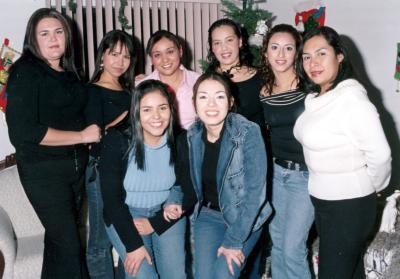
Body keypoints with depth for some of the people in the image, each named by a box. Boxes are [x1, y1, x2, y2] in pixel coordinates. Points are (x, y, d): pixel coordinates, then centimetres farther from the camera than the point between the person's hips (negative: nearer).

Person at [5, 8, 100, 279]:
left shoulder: (68, 72, 10)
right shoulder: (25, 72, -10)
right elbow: (23, 132, -19)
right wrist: (82, 136, -15)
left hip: (76, 164, 6)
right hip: (44, 171, -6)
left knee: (60, 237, 14)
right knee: (68, 242, -5)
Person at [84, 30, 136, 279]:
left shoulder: (128, 90, 14)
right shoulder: (93, 91, -4)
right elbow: (97, 134, -15)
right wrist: (125, 118, -9)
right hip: (103, 169, -6)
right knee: (102, 240, 3)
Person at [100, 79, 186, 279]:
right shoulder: (117, 140, -18)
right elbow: (111, 198, -15)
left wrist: (155, 224, -12)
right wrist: (133, 244, -19)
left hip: (166, 213, 2)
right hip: (125, 215, -2)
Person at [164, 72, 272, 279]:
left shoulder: (248, 133, -21)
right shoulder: (190, 138, -7)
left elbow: (254, 191, -21)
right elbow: (185, 180, 9)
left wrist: (233, 240, -20)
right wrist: (175, 203, -11)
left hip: (246, 217, -3)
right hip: (208, 214, 4)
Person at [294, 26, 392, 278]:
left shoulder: (351, 98, -21)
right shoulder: (315, 97, 5)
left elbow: (380, 155, -22)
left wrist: (372, 188, -6)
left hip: (349, 204, -8)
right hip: (322, 199, 8)